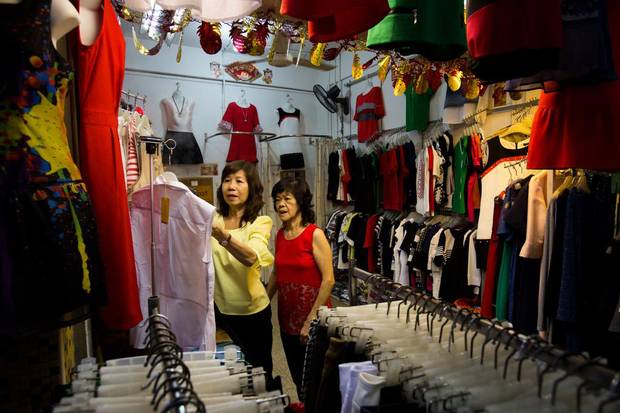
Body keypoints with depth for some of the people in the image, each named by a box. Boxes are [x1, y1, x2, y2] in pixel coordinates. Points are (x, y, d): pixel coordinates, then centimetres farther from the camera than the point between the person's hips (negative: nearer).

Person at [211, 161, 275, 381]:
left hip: (252, 311, -2)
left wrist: (223, 236, -45)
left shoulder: (260, 222, -8)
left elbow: (252, 257, -28)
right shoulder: (212, 219, 1)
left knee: (259, 370, 15)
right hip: (219, 310, 2)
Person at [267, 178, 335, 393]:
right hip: (287, 318, 6)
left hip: (312, 320, -6)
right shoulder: (280, 235, 4)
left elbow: (328, 280, -17)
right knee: (297, 377, 19)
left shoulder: (315, 235, -15)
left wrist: (311, 320, -18)